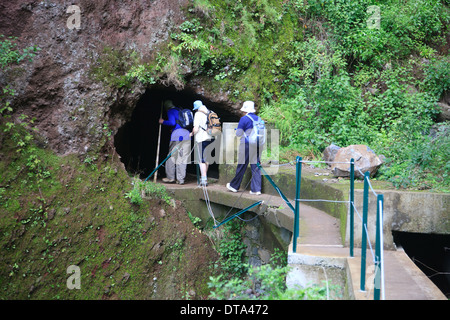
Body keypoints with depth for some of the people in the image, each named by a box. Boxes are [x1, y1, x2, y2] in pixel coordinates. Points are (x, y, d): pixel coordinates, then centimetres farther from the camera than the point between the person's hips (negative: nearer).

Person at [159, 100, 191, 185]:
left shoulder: (170, 111, 4)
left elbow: (172, 123, -10)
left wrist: (163, 122, 4)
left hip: (177, 135, -6)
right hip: (187, 135, 6)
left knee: (172, 156, 5)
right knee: (183, 158, 5)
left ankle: (170, 177, 9)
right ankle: (181, 179, 5)